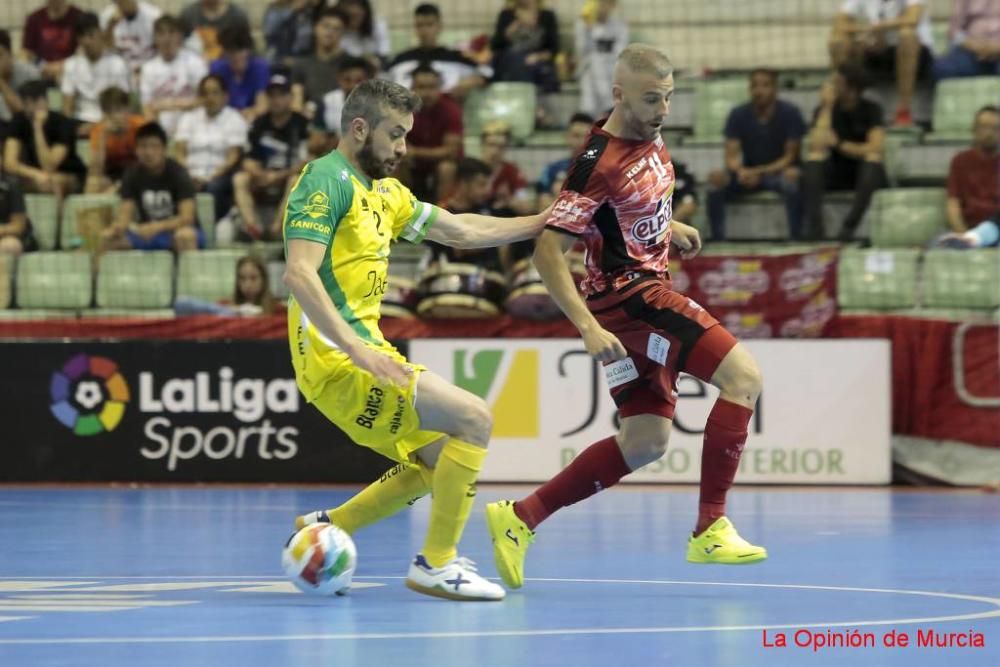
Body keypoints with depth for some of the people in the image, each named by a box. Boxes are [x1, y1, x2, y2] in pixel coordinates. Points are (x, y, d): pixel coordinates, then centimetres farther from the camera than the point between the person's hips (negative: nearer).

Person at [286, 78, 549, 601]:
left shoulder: (382, 190, 17)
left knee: (440, 460, 16)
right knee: (473, 419, -14)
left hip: (364, 352, 10)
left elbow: (460, 230, 26)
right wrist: (358, 349, -30)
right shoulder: (326, 181, -12)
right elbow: (299, 273, -23)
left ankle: (326, 526, 19)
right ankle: (436, 563, -8)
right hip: (335, 359, -10)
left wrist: (546, 222, 22)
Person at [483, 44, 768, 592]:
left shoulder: (649, 139, 5)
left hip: (647, 290, 9)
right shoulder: (600, 163, -21)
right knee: (743, 376, -17)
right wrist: (589, 328, -28)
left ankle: (521, 517, 12)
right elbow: (547, 251, -21)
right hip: (628, 295, -9)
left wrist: (669, 228, 12)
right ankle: (710, 529, -16)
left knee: (645, 442, 11)